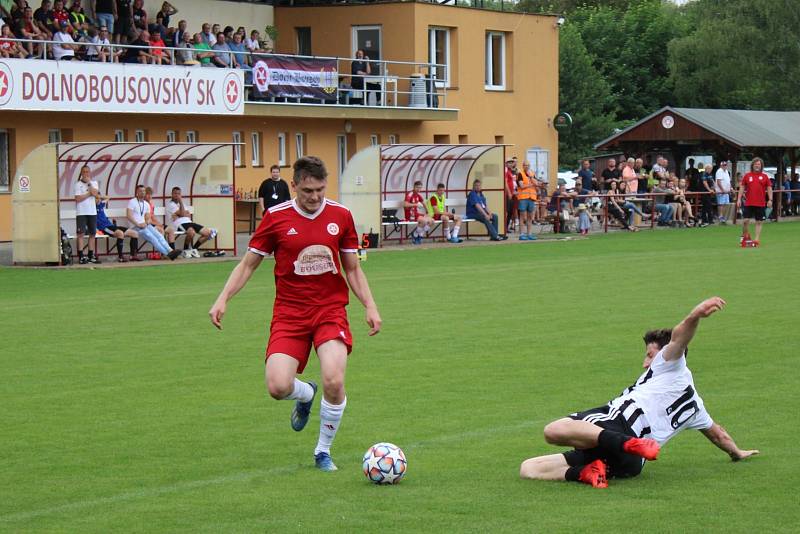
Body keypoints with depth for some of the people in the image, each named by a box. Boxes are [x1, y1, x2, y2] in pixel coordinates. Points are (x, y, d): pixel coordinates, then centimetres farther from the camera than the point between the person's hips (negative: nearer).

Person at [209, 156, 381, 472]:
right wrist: (223, 299, -6)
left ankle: (323, 451, 5)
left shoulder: (340, 216, 2)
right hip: (289, 313, 0)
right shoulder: (276, 217, -3)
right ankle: (306, 394, 23)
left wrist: (370, 306, 2)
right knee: (278, 387, -18)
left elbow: (353, 269, 13)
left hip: (331, 310, 0)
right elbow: (248, 264, 6)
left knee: (334, 382, -21)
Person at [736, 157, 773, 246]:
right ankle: (745, 235, 17)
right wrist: (739, 199, 0)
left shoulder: (764, 176, 4)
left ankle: (757, 239, 8)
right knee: (745, 220, -6)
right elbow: (742, 187, 7)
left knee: (759, 222, 2)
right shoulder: (747, 176, 5)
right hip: (749, 203, 0)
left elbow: (769, 188, 5)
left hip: (760, 204, 0)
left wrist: (770, 200, -3)